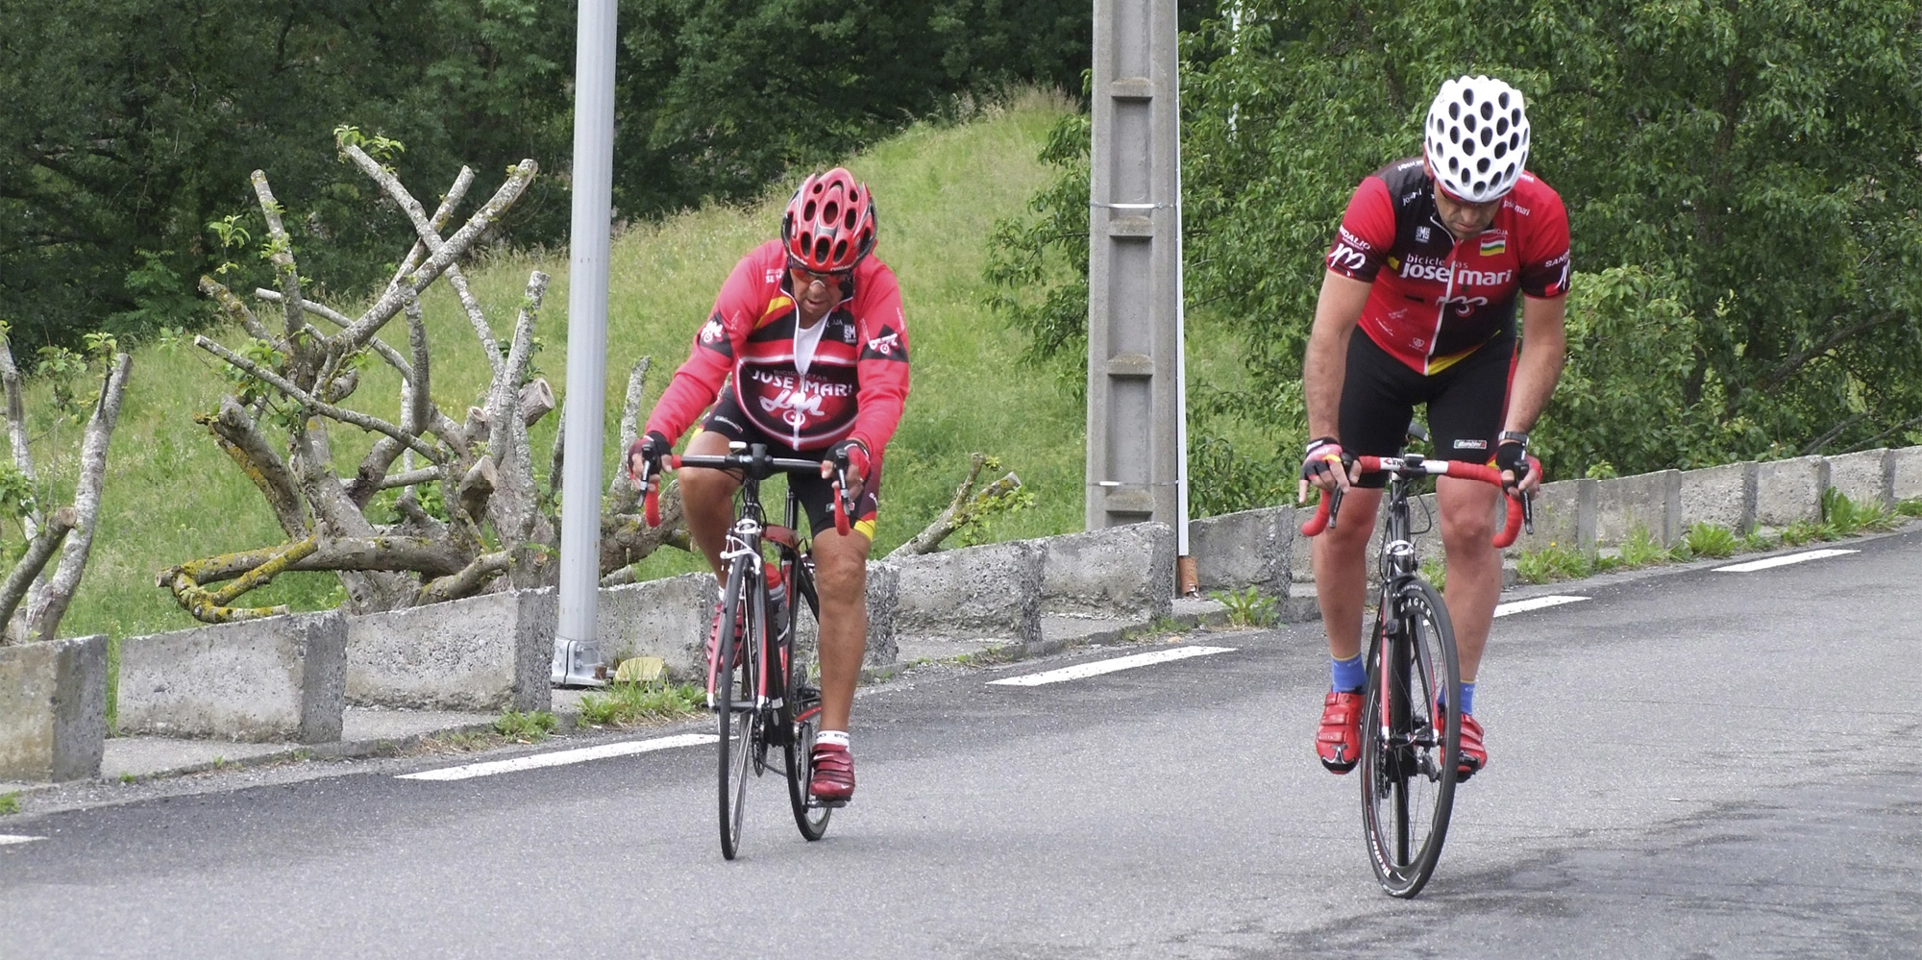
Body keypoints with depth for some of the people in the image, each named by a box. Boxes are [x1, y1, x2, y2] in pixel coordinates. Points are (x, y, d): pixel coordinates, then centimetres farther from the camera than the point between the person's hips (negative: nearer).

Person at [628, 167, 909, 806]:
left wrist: (859, 452, -56)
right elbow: (704, 365, -32)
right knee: (699, 483, -30)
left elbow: (884, 389, -35)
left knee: (842, 570, -15)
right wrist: (657, 434, -48)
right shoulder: (759, 273, -25)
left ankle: (833, 739, -7)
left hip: (836, 445, -1)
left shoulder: (876, 289, -26)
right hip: (752, 422, 1)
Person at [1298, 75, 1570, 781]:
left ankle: (1459, 705, 0)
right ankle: (1346, 687, 15)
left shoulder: (1538, 215, -30)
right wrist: (1322, 439, -45)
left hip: (1476, 359, 0)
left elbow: (1543, 340, -18)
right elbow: (1330, 331, -36)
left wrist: (1514, 438, -29)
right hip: (1381, 351, 0)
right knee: (1344, 516, -5)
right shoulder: (1383, 201, -35)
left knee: (1470, 524, -13)